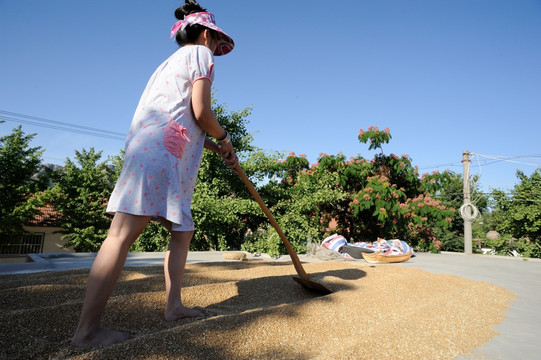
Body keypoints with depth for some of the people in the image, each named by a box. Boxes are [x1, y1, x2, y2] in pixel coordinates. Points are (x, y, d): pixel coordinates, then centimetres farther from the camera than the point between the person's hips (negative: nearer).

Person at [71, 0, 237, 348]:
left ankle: (174, 305, 15)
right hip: (160, 152, -10)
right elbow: (201, 112, -7)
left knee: (183, 232, 13)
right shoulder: (200, 53, 7)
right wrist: (225, 138, 11)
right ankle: (87, 330, -10)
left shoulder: (173, 61, 32)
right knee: (124, 233, -14)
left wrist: (217, 148, 27)